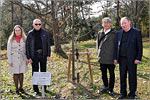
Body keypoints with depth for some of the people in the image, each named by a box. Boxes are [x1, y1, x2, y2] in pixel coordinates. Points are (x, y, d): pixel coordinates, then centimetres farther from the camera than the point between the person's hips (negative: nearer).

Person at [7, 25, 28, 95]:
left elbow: (26, 50, 7)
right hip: (14, 59, -1)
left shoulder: (24, 39, 3)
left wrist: (26, 59, 2)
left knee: (21, 73, 7)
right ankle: (16, 89, 13)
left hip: (22, 59, 1)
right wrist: (9, 61, -6)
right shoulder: (11, 39, -1)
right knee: (15, 74, 3)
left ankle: (21, 88, 19)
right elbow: (9, 51, -1)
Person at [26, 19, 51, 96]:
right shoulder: (30, 34, -1)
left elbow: (48, 44, 5)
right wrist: (28, 57, -5)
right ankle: (36, 90, 12)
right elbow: (27, 46, 0)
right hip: (34, 55, -1)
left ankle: (44, 88, 22)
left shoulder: (44, 33, 2)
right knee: (35, 72, 4)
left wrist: (48, 55, -1)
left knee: (43, 71, 10)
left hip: (43, 55, 1)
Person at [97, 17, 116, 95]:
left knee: (111, 74, 6)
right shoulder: (100, 33, 8)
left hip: (111, 58, -4)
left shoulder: (114, 33, -4)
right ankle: (106, 87, 30)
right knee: (103, 74, 14)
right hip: (102, 58, 4)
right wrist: (99, 53, 9)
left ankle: (111, 89, 19)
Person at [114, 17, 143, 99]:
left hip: (132, 60, -4)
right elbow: (117, 46, 11)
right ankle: (123, 93, 23)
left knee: (132, 77, 5)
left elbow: (140, 47, -5)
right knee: (122, 77, 9)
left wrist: (138, 58, -11)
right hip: (122, 59, 4)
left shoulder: (136, 32, -3)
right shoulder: (119, 33, 9)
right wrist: (116, 58, 6)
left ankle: (132, 94, 19)